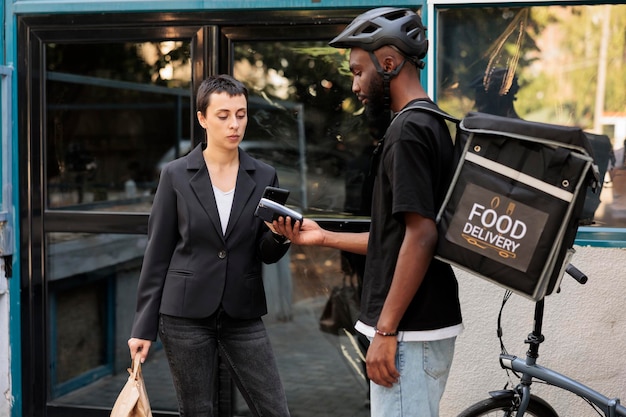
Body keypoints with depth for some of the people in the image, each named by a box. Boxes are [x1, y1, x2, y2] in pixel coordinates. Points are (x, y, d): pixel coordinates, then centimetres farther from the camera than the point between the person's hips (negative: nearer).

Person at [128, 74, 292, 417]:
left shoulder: (263, 177, 3)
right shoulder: (176, 175, -2)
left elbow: (268, 255, 6)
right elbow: (158, 253, 0)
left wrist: (279, 235, -17)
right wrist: (144, 326, -2)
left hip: (243, 315, 2)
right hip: (185, 315, -2)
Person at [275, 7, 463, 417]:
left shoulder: (408, 130, -16)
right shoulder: (432, 124, 15)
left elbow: (421, 236, -23)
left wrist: (385, 331, -21)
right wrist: (324, 237, 19)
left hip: (410, 332, -10)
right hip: (430, 324, 10)